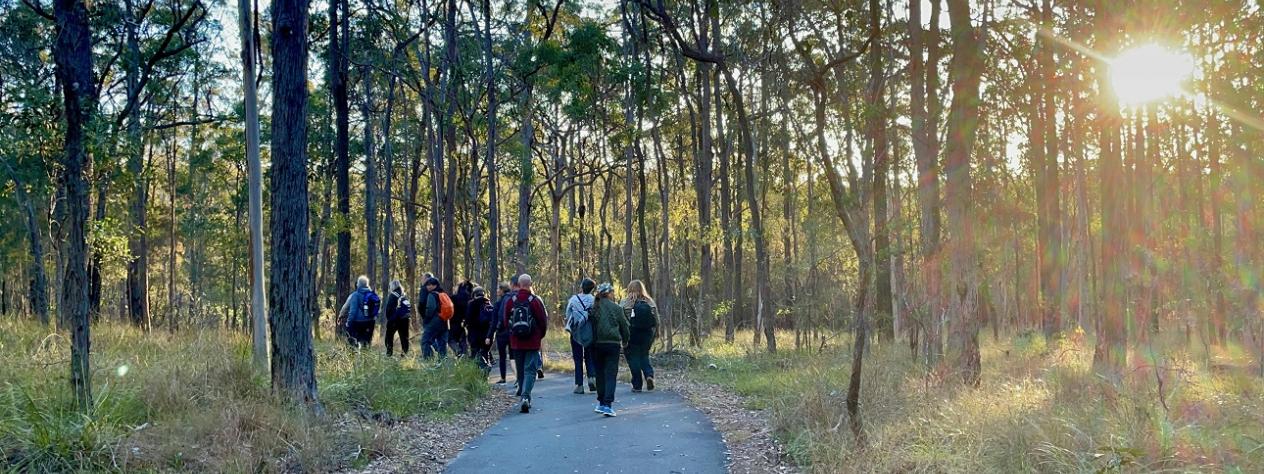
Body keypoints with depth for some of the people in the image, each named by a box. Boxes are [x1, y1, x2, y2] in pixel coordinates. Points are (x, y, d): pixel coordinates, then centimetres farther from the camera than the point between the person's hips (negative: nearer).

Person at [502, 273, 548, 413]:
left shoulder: (511, 301, -1)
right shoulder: (535, 301, -10)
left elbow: (506, 321, 6)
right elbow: (544, 321, -5)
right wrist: (540, 335, 12)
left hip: (516, 343, 3)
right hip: (533, 343, -3)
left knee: (520, 371, 14)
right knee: (530, 370, -2)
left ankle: (524, 397, 21)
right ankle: (525, 397, -19)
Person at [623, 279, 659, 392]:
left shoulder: (626, 304, -9)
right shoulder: (651, 303, 2)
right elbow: (657, 321, 5)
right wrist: (654, 335, 13)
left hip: (632, 336, -3)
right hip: (647, 335, 3)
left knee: (633, 358, 6)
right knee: (644, 356, 19)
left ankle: (637, 385, 4)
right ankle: (649, 375, -5)